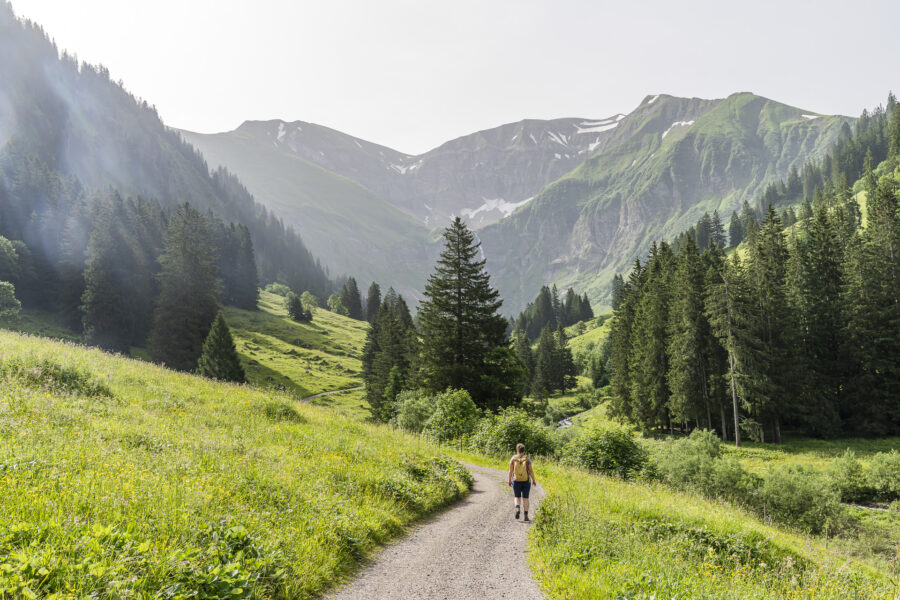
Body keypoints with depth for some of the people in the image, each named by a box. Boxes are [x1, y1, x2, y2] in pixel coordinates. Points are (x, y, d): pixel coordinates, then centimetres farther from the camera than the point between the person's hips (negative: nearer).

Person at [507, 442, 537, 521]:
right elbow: (531, 470, -7)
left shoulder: (513, 459, -5)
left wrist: (509, 480, 7)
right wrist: (533, 480, 3)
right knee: (525, 498, 8)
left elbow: (510, 471, -4)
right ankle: (526, 516, 3)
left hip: (516, 481, 0)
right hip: (526, 481, 0)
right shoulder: (527, 459, -6)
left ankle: (517, 508, -15)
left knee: (516, 497, 13)